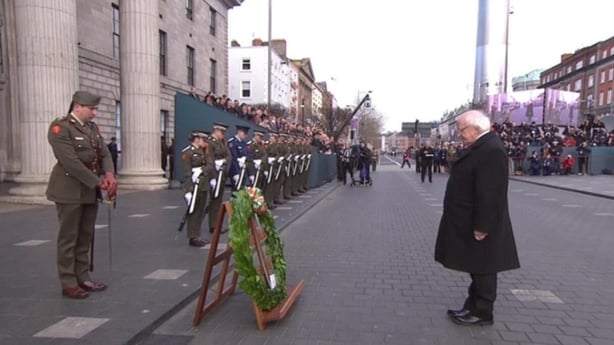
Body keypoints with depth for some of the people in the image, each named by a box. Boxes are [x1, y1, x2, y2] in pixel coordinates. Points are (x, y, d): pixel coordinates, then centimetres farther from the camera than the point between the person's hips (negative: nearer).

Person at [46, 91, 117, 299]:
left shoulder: (92, 127, 11)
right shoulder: (60, 128, -12)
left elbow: (105, 154, 7)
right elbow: (71, 162, -20)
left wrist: (109, 174, -14)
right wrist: (99, 183, -20)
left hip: (90, 191, 7)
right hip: (70, 191, -7)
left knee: (85, 237, 12)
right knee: (68, 238, 2)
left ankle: (83, 278, 22)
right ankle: (68, 284, 11)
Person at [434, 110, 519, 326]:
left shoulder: (492, 150, -22)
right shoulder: (480, 146, 11)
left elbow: (490, 193, -26)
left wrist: (482, 226, -24)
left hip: (479, 225, -10)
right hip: (470, 222, 10)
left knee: (482, 269, 4)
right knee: (477, 268, 18)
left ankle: (482, 313, 18)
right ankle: (473, 307, 30)